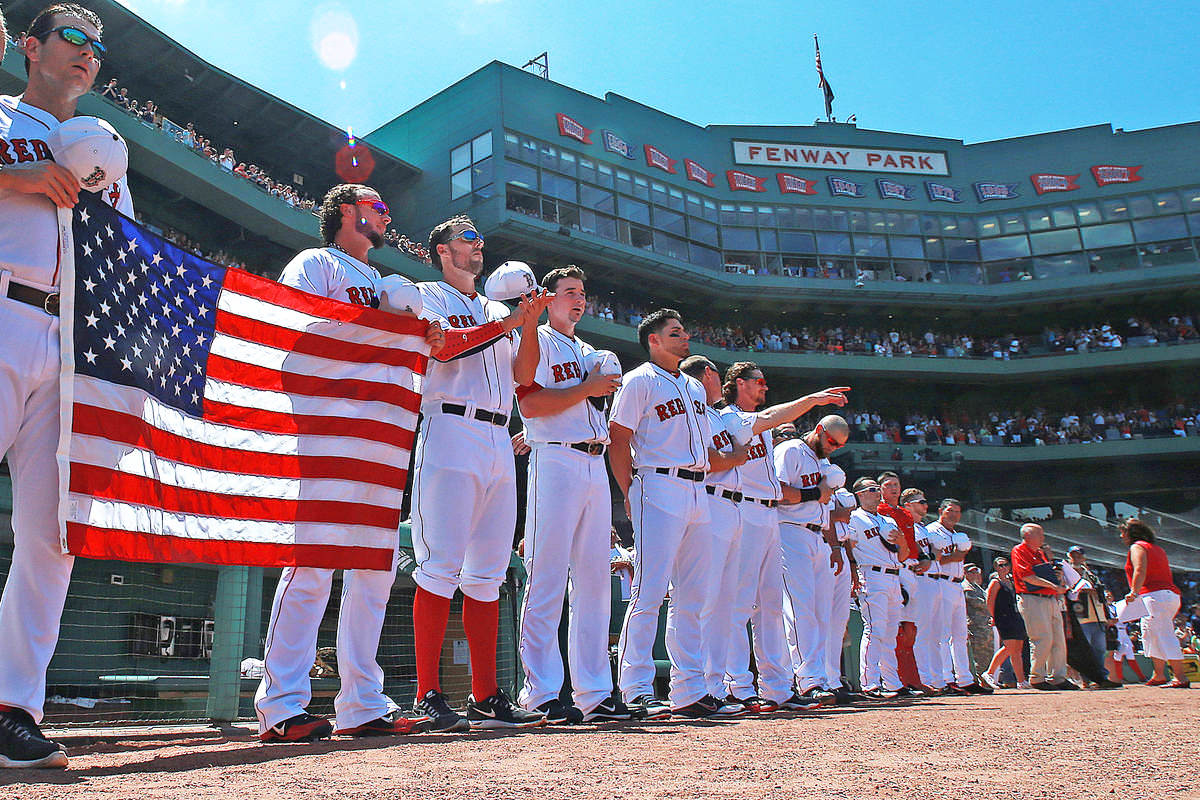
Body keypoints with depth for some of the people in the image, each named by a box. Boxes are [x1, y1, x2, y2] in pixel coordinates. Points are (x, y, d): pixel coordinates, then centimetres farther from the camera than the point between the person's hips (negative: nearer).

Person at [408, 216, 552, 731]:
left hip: (498, 442, 6)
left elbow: (524, 377, 16)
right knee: (441, 567, -11)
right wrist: (510, 322, -10)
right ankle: (428, 694, -6)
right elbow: (444, 345, -10)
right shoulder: (426, 296, 11)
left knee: (487, 573, 3)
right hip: (449, 432, -6)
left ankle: (486, 697, 6)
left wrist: (530, 323, 2)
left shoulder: (498, 311, 28)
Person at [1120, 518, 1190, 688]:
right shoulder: (1157, 548, 25)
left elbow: (1140, 571, -18)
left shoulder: (1137, 547, -2)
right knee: (1152, 636, 16)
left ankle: (1181, 678, -14)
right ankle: (1159, 675, 17)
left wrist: (1134, 592, -25)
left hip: (1155, 595, -10)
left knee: (1163, 636, -11)